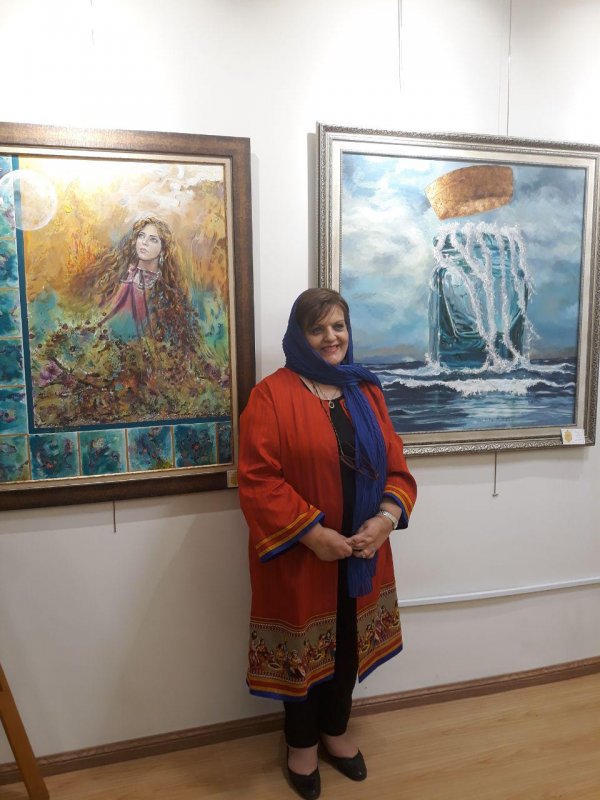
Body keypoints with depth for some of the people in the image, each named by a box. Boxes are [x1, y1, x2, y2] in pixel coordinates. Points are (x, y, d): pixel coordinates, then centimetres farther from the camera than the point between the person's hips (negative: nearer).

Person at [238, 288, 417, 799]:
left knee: (349, 643, 20)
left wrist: (388, 516, -13)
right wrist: (311, 532, -21)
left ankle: (335, 731, 45)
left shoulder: (366, 391, 5)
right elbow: (256, 479, -17)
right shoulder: (271, 395, -12)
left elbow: (396, 465, 4)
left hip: (362, 552, 5)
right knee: (303, 648, 13)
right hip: (298, 556, -5)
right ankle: (302, 744, 38)